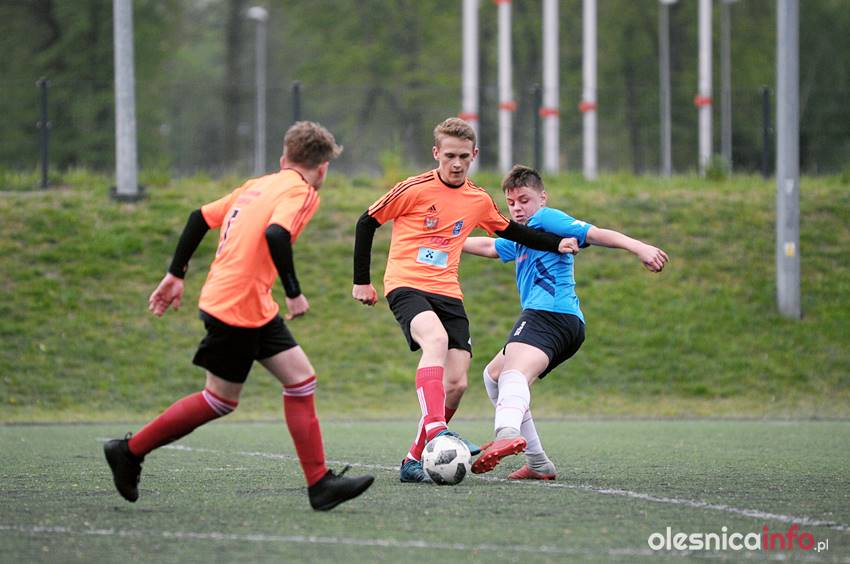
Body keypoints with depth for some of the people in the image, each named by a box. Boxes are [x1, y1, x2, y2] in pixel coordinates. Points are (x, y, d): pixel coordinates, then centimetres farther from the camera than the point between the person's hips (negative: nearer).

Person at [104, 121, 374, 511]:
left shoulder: (258, 185, 16)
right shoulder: (300, 191, -8)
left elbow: (201, 216, 16)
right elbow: (275, 235, -26)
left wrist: (176, 274, 21)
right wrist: (294, 292, -19)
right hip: (237, 307, -9)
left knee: (300, 378, 7)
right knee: (221, 399, 2)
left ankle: (320, 483, 4)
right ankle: (130, 451, 12)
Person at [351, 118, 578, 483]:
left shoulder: (479, 201, 10)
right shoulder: (415, 190, -5)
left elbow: (511, 231, 28)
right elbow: (367, 223, 3)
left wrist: (556, 244, 20)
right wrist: (361, 281, 4)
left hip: (447, 293, 6)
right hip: (406, 285, -5)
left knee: (456, 382, -7)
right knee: (436, 339, -36)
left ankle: (414, 461, 4)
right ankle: (436, 430, -47)